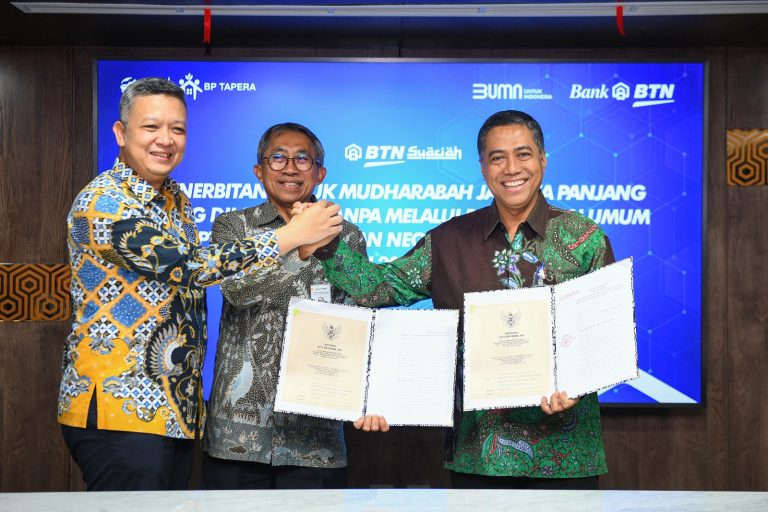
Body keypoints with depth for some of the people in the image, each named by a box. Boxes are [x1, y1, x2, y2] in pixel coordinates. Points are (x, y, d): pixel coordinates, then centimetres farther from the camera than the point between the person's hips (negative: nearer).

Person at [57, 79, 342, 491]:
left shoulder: (174, 197, 11)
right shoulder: (103, 203, -16)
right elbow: (189, 264, -24)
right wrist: (294, 233, -20)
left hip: (178, 409, 8)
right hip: (119, 411, -8)